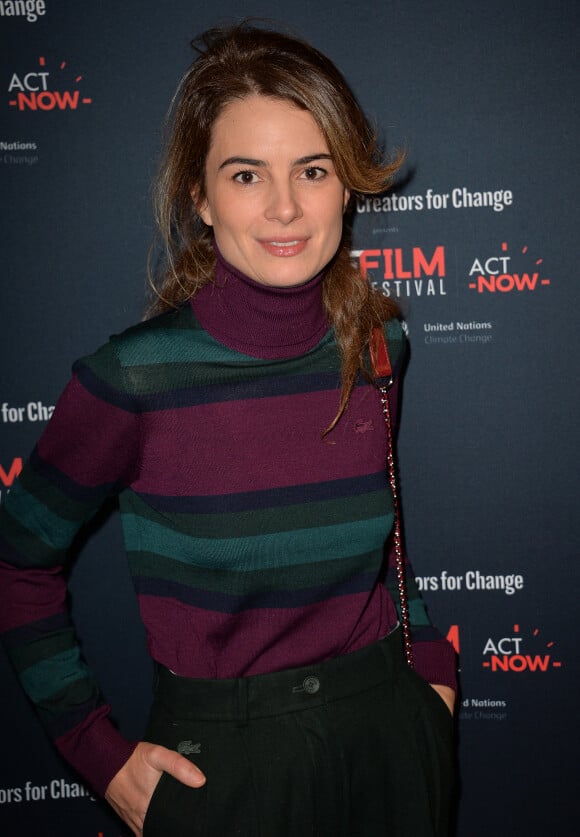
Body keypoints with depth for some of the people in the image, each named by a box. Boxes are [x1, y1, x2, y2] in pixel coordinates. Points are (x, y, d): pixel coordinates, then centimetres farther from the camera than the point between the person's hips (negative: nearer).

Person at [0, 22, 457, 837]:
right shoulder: (135, 378, -18)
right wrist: (100, 753, -6)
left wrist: (432, 661, 4)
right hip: (218, 766, -3)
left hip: (389, 742, 4)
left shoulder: (378, 345, -6)